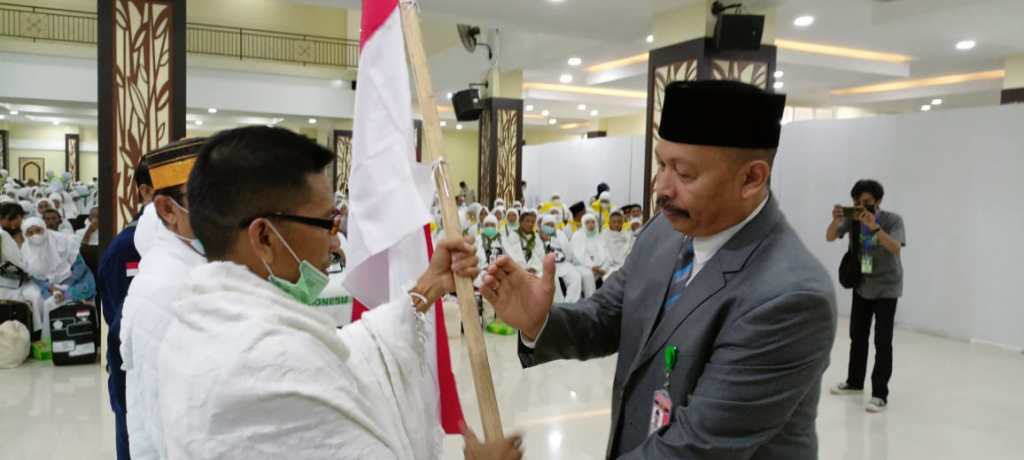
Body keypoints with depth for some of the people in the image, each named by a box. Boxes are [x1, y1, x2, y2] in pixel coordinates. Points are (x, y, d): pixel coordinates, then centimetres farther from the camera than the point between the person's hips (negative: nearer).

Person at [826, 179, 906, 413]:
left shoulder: (892, 220, -17)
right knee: (857, 336, 14)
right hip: (861, 285, 5)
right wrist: (836, 220, -33)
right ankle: (854, 382, 30)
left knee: (882, 341, -8)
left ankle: (880, 395, -3)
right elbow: (830, 238, -14)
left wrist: (874, 227, -43)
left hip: (886, 288, -5)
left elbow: (896, 249, -31)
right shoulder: (853, 218, -6)